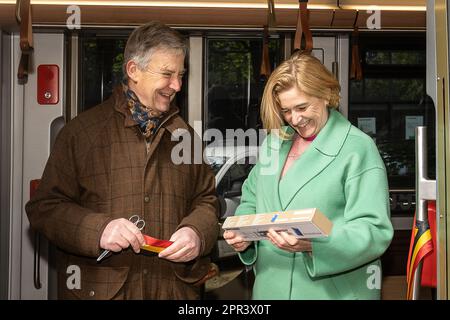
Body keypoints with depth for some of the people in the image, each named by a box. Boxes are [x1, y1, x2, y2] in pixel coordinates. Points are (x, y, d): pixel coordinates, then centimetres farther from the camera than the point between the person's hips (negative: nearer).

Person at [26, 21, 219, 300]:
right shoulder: (82, 131, -4)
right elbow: (45, 207, -5)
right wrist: (97, 229, -21)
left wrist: (197, 232, -9)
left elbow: (206, 200, 13)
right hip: (98, 287, -3)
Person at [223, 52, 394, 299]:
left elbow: (374, 232, -17)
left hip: (334, 292, -5)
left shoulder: (358, 148, -11)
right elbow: (251, 201, 16)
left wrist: (312, 244, -31)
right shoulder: (274, 142, 7)